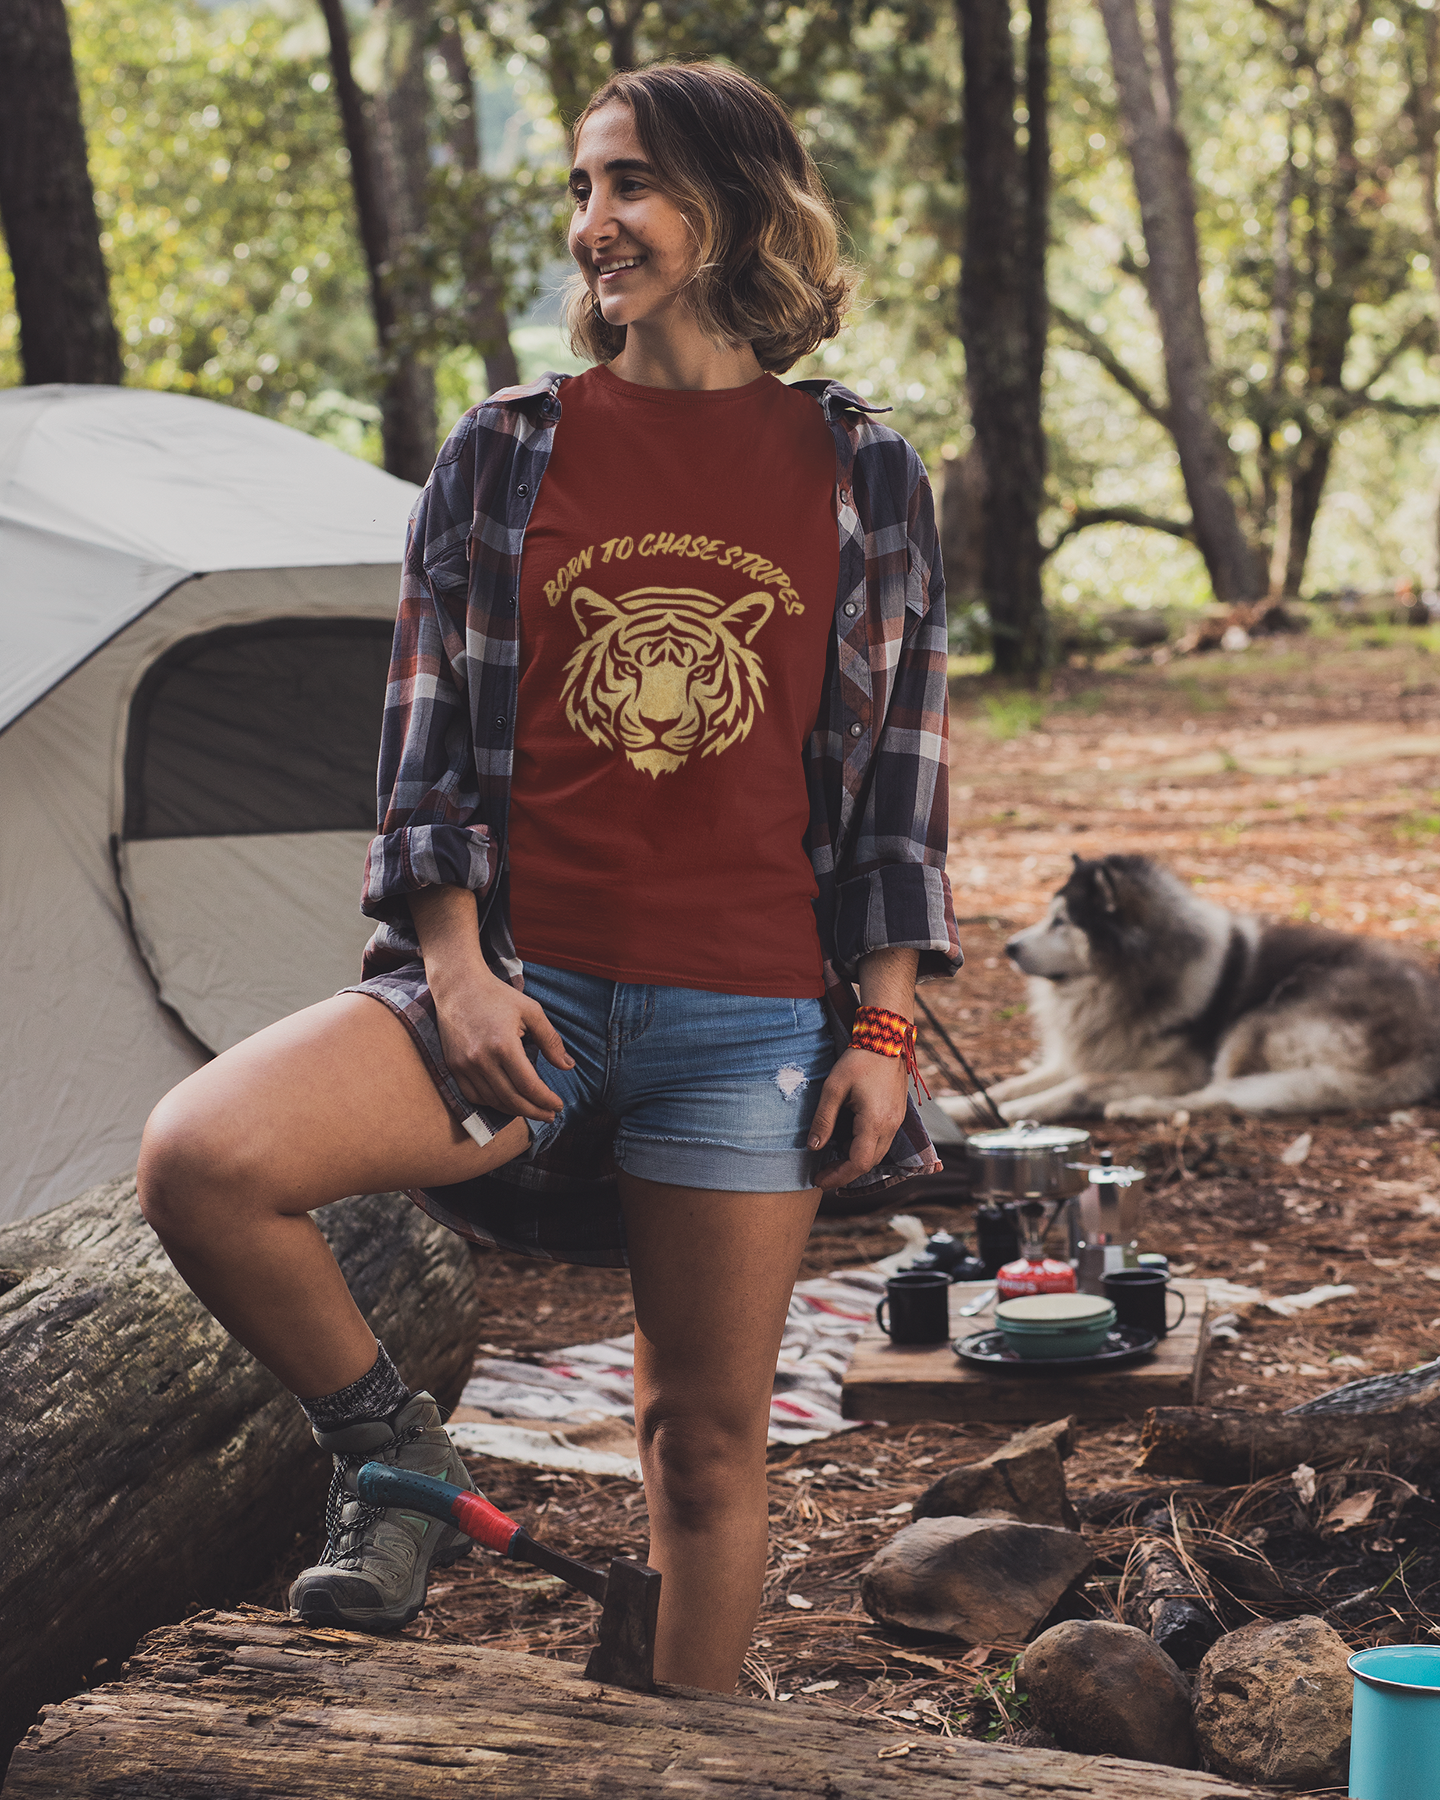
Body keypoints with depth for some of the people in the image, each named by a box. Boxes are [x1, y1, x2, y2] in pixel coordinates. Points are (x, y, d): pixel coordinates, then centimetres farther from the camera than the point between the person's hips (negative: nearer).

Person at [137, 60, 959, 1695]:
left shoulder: (861, 477, 6)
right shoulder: (504, 455, 6)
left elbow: (903, 766, 7)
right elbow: (426, 741, 6)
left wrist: (884, 1027, 1)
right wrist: (456, 966, -7)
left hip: (750, 1014, 0)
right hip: (525, 987, 1)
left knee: (708, 1434, 6)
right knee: (197, 1159, -24)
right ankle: (395, 1465, -1)